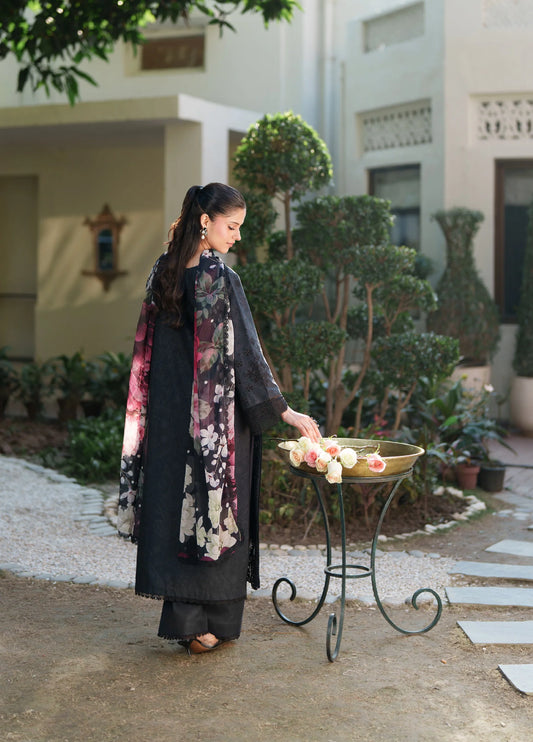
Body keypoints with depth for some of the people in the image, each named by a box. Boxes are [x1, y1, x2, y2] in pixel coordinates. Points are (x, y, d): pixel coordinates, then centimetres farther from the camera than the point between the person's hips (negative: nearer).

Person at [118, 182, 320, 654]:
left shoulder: (164, 272, 5)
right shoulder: (220, 278, -16)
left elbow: (149, 348, 11)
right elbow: (244, 352, -17)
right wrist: (284, 411, -11)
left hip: (170, 414, 7)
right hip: (219, 417, -7)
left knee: (177, 502, 11)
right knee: (218, 505, 4)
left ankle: (183, 619, 19)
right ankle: (213, 622, 12)